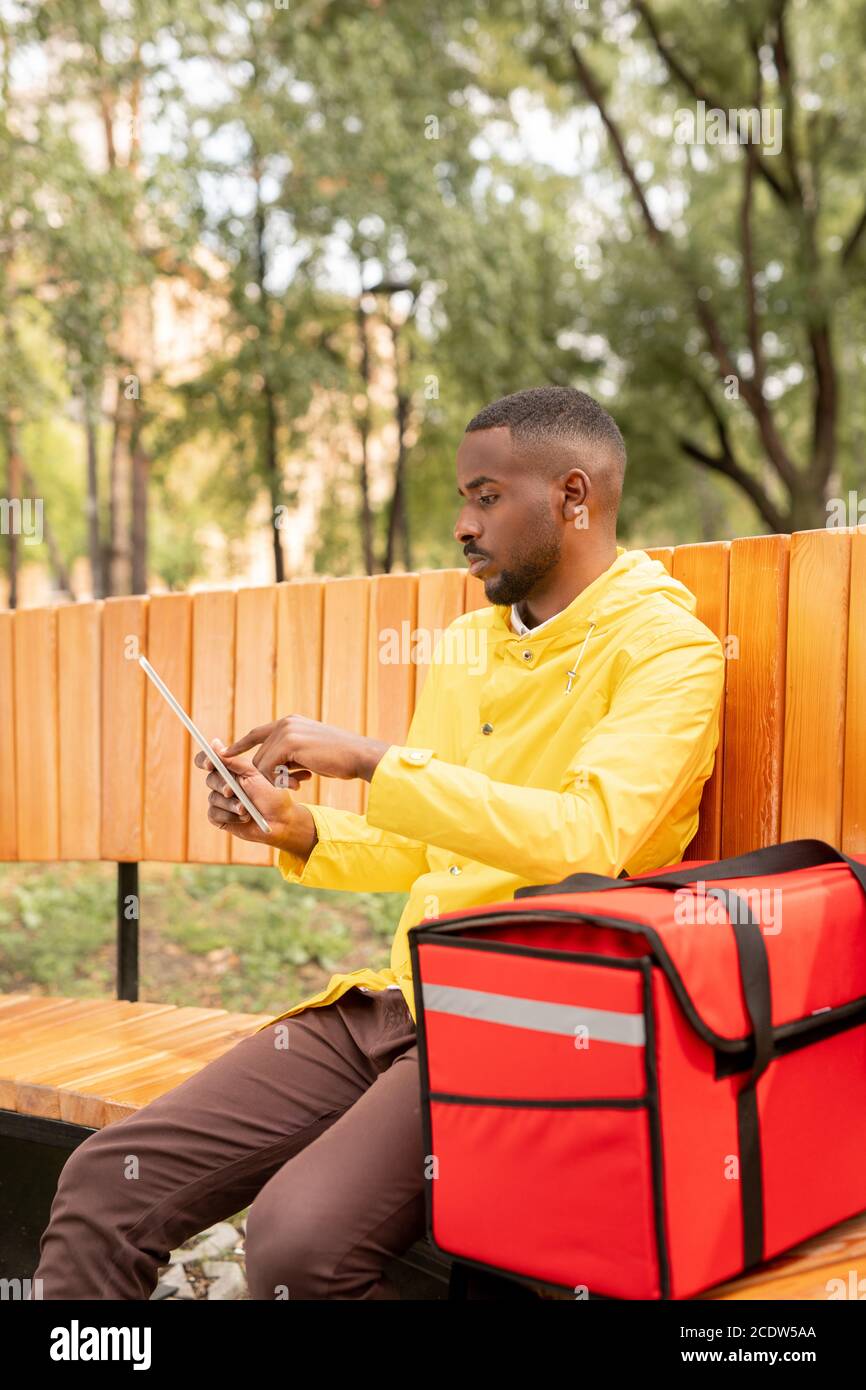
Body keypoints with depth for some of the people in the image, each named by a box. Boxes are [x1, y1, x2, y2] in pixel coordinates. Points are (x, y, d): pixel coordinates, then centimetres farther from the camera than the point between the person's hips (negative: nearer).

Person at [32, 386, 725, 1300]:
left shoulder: (664, 649, -6)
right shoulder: (467, 643, 18)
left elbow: (588, 838, -23)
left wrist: (368, 759, -21)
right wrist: (302, 832, 5)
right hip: (397, 1002, 7)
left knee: (301, 1239, -30)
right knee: (107, 1182, -6)